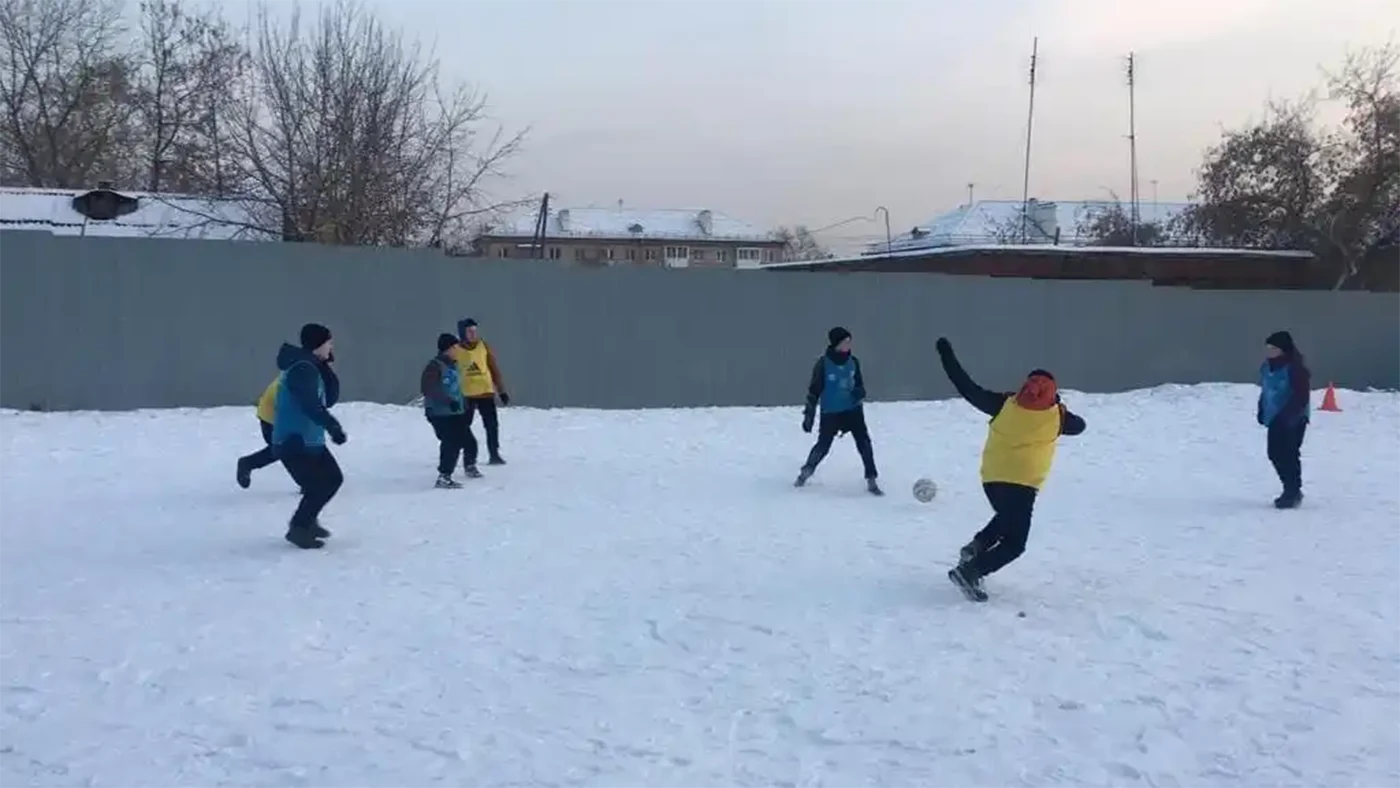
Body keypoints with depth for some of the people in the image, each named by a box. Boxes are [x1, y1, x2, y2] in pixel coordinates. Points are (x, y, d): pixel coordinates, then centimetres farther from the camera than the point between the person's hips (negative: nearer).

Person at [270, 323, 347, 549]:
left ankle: (306, 520, 29)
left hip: (309, 440, 11)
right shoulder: (302, 369, -19)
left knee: (333, 478, 16)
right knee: (318, 486, -6)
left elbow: (327, 398, 15)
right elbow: (311, 405, -32)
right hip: (294, 442, -10)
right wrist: (333, 427, -35)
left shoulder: (308, 367, 14)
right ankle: (299, 528, 9)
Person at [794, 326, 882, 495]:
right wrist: (809, 415, -6)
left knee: (864, 442, -9)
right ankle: (806, 472, 32)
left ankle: (871, 480, 0)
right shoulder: (823, 364, -12)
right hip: (830, 413, -3)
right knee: (823, 445, 4)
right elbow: (814, 390, -6)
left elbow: (859, 383, 13)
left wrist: (860, 392, -12)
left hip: (853, 409, 3)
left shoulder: (853, 362, -1)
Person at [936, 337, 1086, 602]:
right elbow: (1079, 426, 24)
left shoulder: (1004, 403, 3)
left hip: (992, 478, 4)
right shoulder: (1056, 414, 4)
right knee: (1014, 544, 3)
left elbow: (968, 389, 3)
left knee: (1007, 518, 33)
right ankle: (969, 572, -14)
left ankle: (976, 546, 13)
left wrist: (946, 355, 11)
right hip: (1022, 483, -4)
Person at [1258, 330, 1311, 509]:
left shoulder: (1295, 368, -18)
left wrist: (1289, 415, -25)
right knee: (1275, 453, 12)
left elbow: (1302, 395, -20)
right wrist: (1262, 411, 12)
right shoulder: (1267, 367, 7)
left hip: (1293, 420, -9)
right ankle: (1291, 490, 26)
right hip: (1275, 419, 9)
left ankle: (1293, 493, 2)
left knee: (1288, 454, -9)